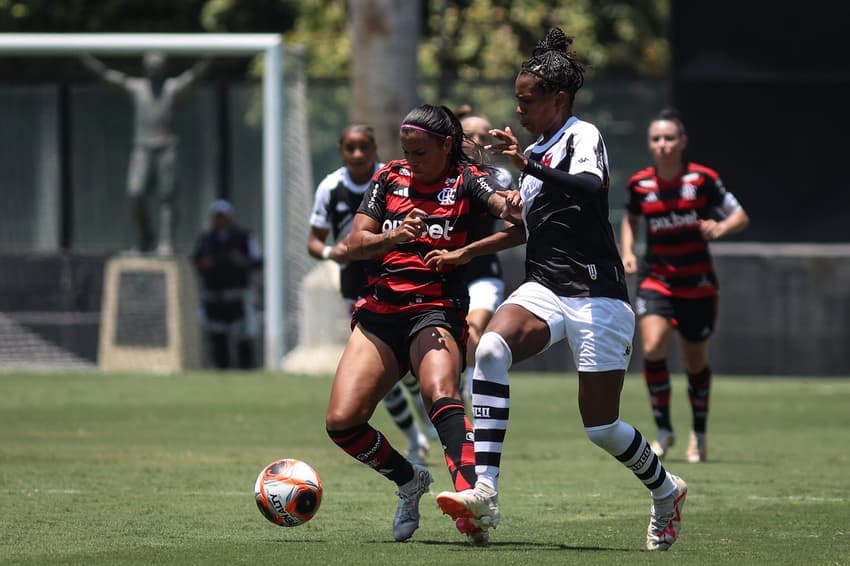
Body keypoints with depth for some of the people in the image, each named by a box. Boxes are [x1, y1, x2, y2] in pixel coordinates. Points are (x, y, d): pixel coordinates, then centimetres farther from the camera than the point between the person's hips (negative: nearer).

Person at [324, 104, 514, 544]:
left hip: (436, 311, -5)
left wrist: (514, 203, -46)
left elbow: (503, 203, -22)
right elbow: (354, 245, 2)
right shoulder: (389, 178, 10)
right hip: (379, 312, 5)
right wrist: (395, 236, -18)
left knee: (440, 394, -34)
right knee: (341, 422, -8)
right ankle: (409, 480, 18)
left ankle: (469, 497, -50)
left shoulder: (466, 181, -1)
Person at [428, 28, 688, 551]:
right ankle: (485, 493, -34)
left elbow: (592, 190, -29)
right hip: (544, 289, 6)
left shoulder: (583, 136, -5)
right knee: (491, 348, -27)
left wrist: (529, 167, -37)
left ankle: (666, 492, 31)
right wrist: (466, 253, 33)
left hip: (596, 297, -6)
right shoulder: (538, 151, 18)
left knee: (601, 427, -1)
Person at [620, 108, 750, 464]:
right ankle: (664, 430, -5)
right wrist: (627, 252, 3)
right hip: (656, 279, 1)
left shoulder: (703, 179, -9)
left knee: (696, 363, 8)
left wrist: (720, 228, -25)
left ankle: (699, 434, 32)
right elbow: (630, 219, 19)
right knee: (652, 348, -21)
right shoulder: (639, 184, -1)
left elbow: (741, 217, -4)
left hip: (697, 284, -1)